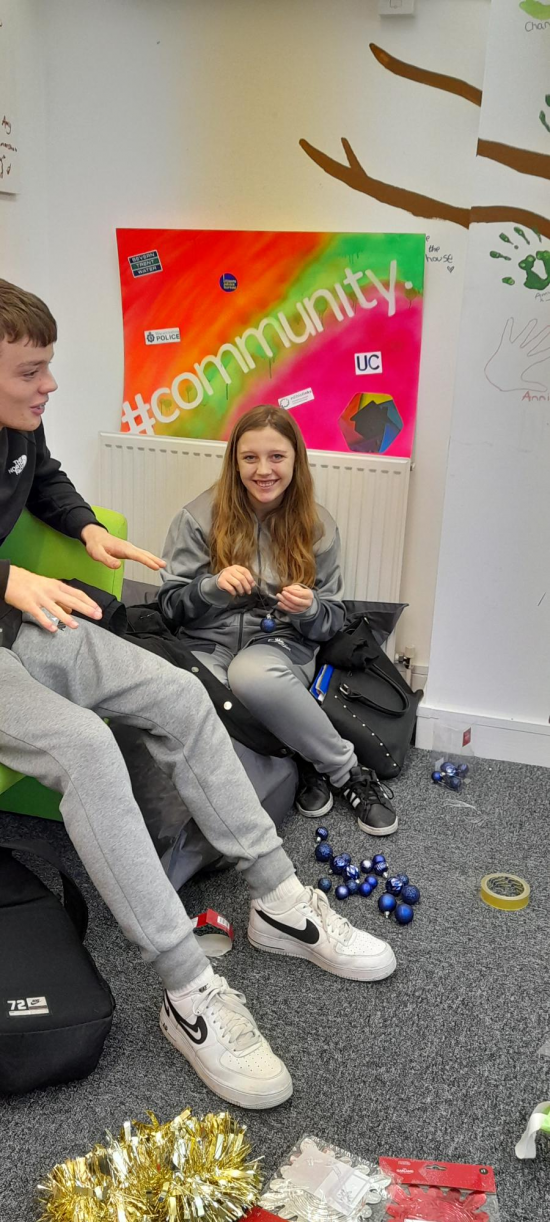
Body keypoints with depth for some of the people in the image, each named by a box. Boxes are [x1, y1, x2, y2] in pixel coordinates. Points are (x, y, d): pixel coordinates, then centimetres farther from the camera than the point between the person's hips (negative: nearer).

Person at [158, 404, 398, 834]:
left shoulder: (317, 526, 4)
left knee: (252, 676, -40)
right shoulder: (201, 516, 0)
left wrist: (309, 609, -16)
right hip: (208, 644, 1)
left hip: (280, 645, -1)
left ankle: (347, 773, -18)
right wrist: (214, 586, -18)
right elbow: (171, 604, 3)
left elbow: (333, 621, 8)